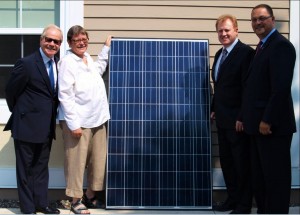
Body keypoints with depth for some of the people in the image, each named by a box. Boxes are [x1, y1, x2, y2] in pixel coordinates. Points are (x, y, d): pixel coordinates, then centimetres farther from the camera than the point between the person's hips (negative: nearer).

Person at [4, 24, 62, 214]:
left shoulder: (58, 64, 5)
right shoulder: (27, 63, -14)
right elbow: (11, 91, -7)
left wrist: (52, 114, 6)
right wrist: (20, 113, 3)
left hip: (47, 127, 6)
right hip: (27, 125, -6)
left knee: (41, 167, 16)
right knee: (26, 168, 6)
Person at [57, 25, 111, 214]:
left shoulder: (88, 59, 16)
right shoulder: (67, 62, -7)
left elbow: (99, 68, 40)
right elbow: (65, 96, -13)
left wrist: (107, 48, 38)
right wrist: (74, 124, -17)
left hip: (97, 119, 8)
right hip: (78, 121, -8)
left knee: (98, 161, 9)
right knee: (77, 162, -2)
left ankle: (90, 196, 24)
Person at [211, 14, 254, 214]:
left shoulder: (246, 52, -14)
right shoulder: (220, 54, 13)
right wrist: (214, 109, 14)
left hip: (237, 120, -8)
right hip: (223, 119, 8)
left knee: (242, 163, 3)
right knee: (226, 160, 16)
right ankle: (232, 199, 29)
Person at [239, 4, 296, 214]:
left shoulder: (281, 45, -13)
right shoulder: (263, 47, 17)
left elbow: (281, 88, -22)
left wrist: (268, 121, -21)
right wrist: (248, 119, 14)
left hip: (273, 125, -10)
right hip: (259, 124, 10)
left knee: (275, 177, 0)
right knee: (260, 177, 16)